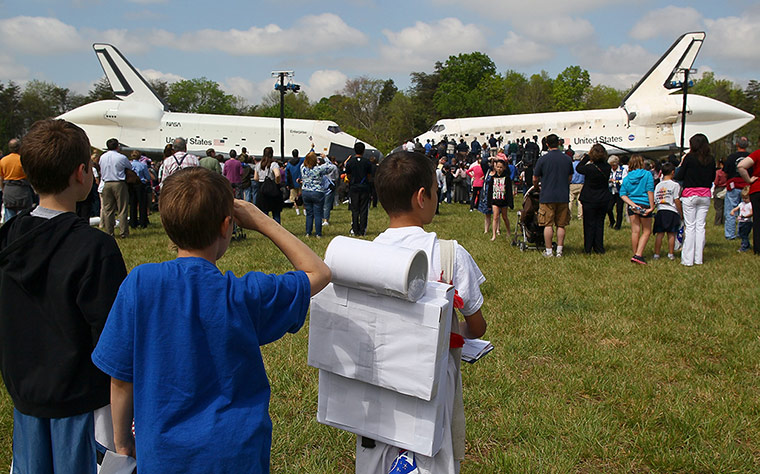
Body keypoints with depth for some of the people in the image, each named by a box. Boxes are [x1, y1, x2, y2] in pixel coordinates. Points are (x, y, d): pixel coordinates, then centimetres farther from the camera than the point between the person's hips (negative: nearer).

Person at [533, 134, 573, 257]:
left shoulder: (542, 159, -7)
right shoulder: (567, 159, 4)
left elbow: (535, 179, 1)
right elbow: (570, 178, 16)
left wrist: (535, 186, 23)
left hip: (547, 197, -3)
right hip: (563, 196, 3)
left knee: (548, 225, 1)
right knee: (561, 225, 8)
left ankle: (548, 251, 4)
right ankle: (559, 250, 10)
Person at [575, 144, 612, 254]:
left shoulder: (590, 168, -20)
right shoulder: (607, 167, -7)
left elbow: (578, 168, -3)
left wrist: (586, 157, 2)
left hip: (590, 200, -4)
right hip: (604, 200, 4)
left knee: (589, 224, 5)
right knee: (600, 223, 12)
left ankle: (588, 248, 9)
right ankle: (599, 248, 16)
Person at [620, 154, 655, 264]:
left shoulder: (627, 177, 5)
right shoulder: (647, 174, -5)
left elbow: (622, 194, -1)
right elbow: (650, 191, -9)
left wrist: (633, 204, -7)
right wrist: (651, 207, -7)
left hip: (632, 207, 4)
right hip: (644, 205, -4)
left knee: (635, 231, 10)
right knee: (646, 232, 5)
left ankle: (636, 254, 15)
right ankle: (638, 255, -7)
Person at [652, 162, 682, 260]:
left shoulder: (658, 185, 7)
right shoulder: (675, 185, -6)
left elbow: (655, 200, 7)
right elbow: (676, 200, -6)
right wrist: (681, 212, 1)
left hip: (660, 211, 3)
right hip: (672, 212, -3)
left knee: (659, 234, 6)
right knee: (671, 234, 4)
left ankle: (656, 254, 7)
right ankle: (670, 254, 7)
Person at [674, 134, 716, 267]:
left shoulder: (689, 157, -9)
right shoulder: (711, 160, 3)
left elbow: (678, 177, -6)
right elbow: (713, 178, 14)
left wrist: (682, 163, 8)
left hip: (690, 194, -4)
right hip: (705, 195, 4)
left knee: (690, 227, -1)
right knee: (701, 226, 8)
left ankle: (687, 259, 0)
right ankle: (698, 259, 10)